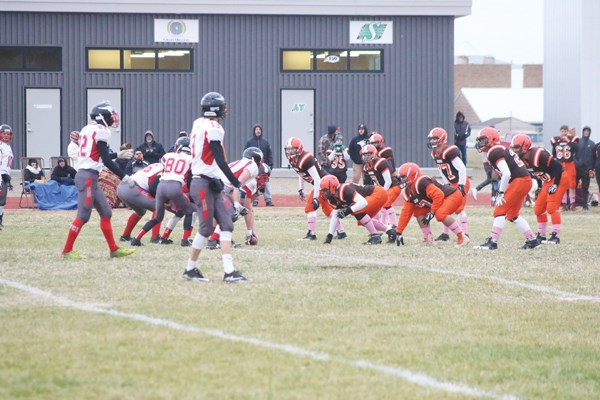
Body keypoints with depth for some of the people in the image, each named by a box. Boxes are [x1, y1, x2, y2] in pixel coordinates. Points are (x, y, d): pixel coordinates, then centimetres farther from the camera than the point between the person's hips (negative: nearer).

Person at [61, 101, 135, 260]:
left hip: (83, 174, 10)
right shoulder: (101, 131, -12)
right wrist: (124, 176, -12)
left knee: (106, 212, 11)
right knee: (83, 215, -5)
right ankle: (67, 250, -1)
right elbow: (106, 159, -16)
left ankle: (114, 249, 13)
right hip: (88, 176, -10)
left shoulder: (87, 129, 14)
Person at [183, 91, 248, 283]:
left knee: (226, 224, 3)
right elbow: (220, 161, -18)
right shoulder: (213, 129, -15)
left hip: (211, 183, 9)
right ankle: (190, 270, 12)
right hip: (204, 184, -9)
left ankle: (229, 271, -2)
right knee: (206, 228, -1)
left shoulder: (198, 124, 12)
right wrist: (237, 184, -16)